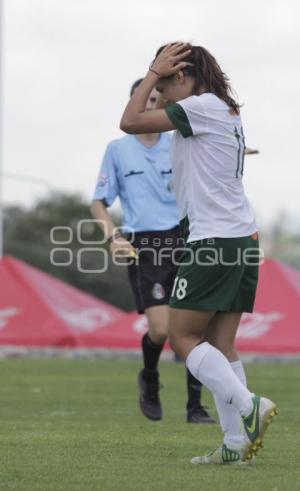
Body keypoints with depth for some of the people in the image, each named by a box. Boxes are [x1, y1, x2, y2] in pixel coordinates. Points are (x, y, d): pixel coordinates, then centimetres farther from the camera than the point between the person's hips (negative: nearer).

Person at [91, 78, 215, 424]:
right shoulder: (117, 150, 7)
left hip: (182, 241, 2)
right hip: (144, 249, -2)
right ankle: (149, 380, 19)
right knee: (160, 329, -13)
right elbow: (99, 202, 9)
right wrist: (113, 237, -8)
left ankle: (195, 407, 4)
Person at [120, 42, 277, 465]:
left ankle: (249, 406, -16)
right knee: (220, 343, 7)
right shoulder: (225, 111, 18)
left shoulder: (203, 105, -11)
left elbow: (130, 122, -13)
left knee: (183, 337, -4)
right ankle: (236, 444, 1)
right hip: (243, 238, 9)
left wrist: (155, 72, -4)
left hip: (215, 240, -9)